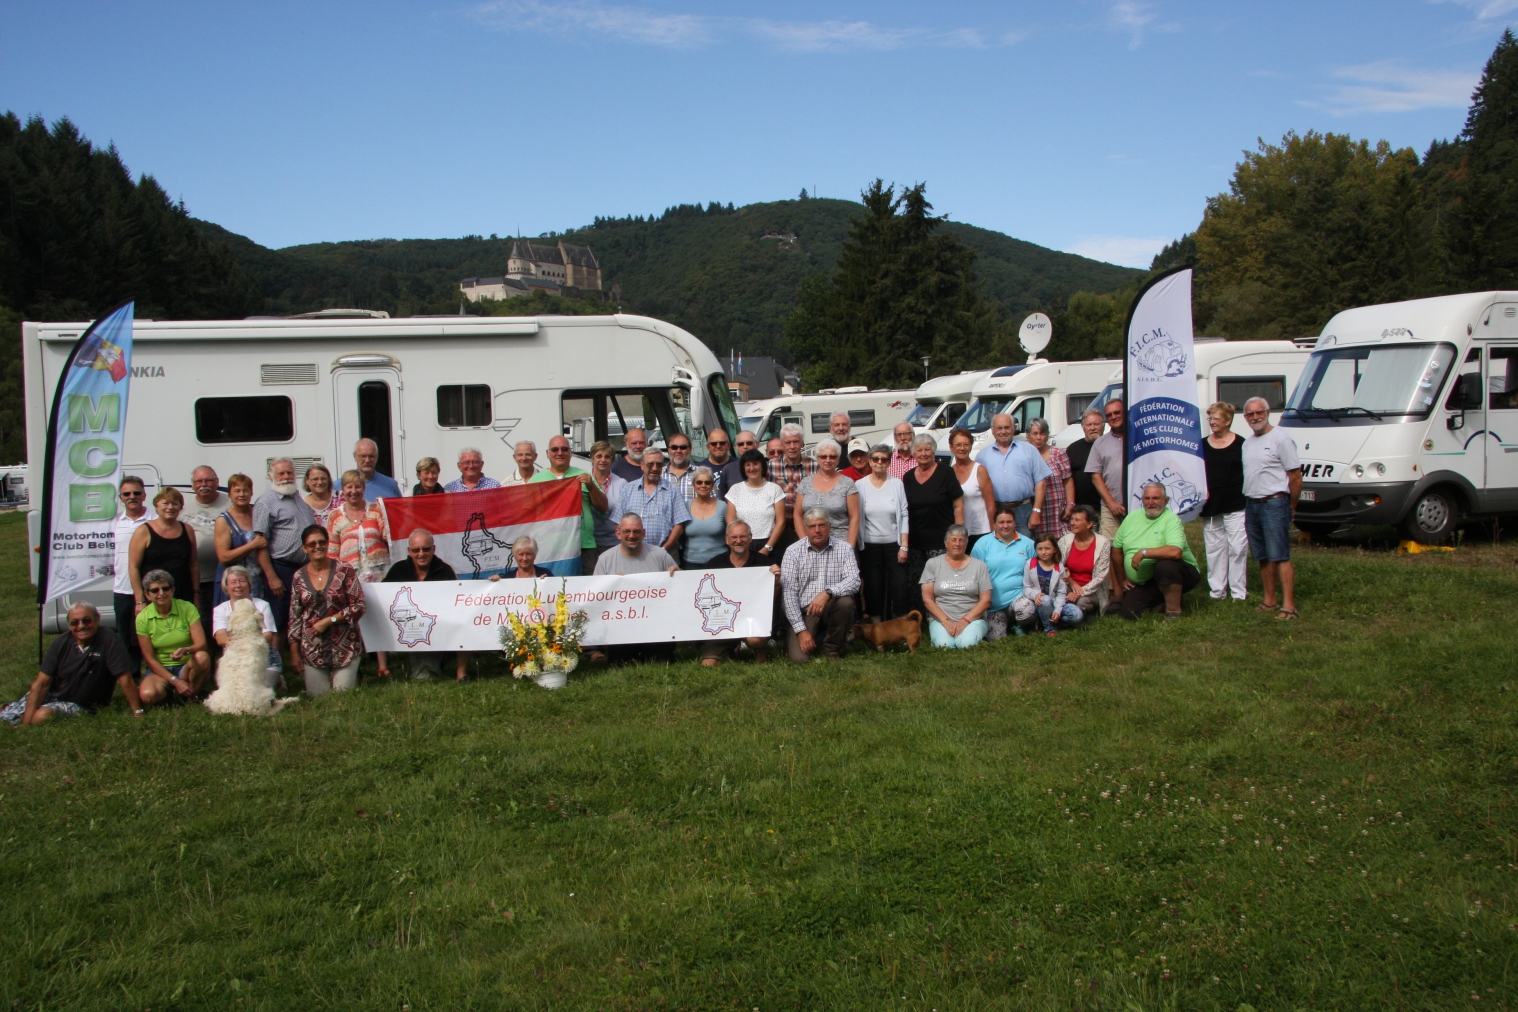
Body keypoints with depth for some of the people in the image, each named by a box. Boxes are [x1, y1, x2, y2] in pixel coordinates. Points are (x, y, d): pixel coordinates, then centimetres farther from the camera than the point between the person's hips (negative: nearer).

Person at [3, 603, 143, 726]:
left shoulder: (109, 642, -22)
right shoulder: (60, 644, -10)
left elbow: (125, 679, -21)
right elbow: (41, 683, -10)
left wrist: (137, 712, -23)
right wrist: (26, 722, -16)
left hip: (81, 705, -4)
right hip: (53, 695, 4)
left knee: (41, 716, -28)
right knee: (5, 716, -3)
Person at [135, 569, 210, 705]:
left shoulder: (187, 608, -6)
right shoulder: (143, 618, -5)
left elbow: (201, 643, -13)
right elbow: (150, 658, -6)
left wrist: (185, 650, -37)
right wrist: (175, 681, -16)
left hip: (186, 666, 1)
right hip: (160, 669, -1)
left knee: (202, 657, -34)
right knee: (147, 695, -33)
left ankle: (192, 693, -7)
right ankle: (170, 692, 2)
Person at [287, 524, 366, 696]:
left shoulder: (344, 571, -4)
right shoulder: (299, 577, 4)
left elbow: (358, 607, -7)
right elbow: (294, 617, 7)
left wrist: (328, 620, -15)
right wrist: (294, 653, 4)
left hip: (345, 646, -2)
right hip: (313, 650, 2)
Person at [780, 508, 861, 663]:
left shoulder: (844, 549, 1)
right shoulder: (793, 551, -2)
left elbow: (854, 581, -13)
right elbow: (788, 593, -7)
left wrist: (828, 592, -32)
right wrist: (801, 630, -14)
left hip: (831, 608, 1)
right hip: (803, 611, -1)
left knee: (845, 601, -32)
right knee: (800, 657, -22)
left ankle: (832, 648, -6)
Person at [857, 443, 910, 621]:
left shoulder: (897, 483, 0)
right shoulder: (860, 485, -1)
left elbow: (904, 516, 0)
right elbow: (856, 518, -1)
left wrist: (904, 546, -5)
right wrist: (857, 549, -2)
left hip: (894, 543, 0)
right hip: (869, 546, 0)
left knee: (900, 587, -3)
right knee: (873, 588, 6)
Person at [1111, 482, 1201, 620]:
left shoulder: (1171, 519, -13)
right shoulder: (1132, 517, 5)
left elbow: (1175, 552, -32)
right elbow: (1117, 550, 14)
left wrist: (1143, 552, -25)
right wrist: (1122, 579, 15)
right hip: (1144, 584, 6)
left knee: (1164, 565, -37)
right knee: (1128, 612, -13)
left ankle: (1174, 610, -18)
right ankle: (1161, 600, 15)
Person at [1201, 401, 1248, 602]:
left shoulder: (1240, 444, -1)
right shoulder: (1203, 445, 10)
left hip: (1236, 505, -4)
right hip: (1211, 507, 4)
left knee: (1238, 548, -3)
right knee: (1214, 549, 8)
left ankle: (1239, 593, 2)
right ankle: (1217, 591, 14)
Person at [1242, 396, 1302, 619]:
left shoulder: (1280, 439, -7)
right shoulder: (1247, 443, 16)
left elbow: (1295, 476, -8)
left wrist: (1291, 507, -4)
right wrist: (1249, 502, 13)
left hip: (1274, 503, -8)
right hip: (1252, 505, 8)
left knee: (1280, 557, -11)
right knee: (1263, 557, 11)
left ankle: (1289, 605, -12)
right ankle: (1270, 601, 17)